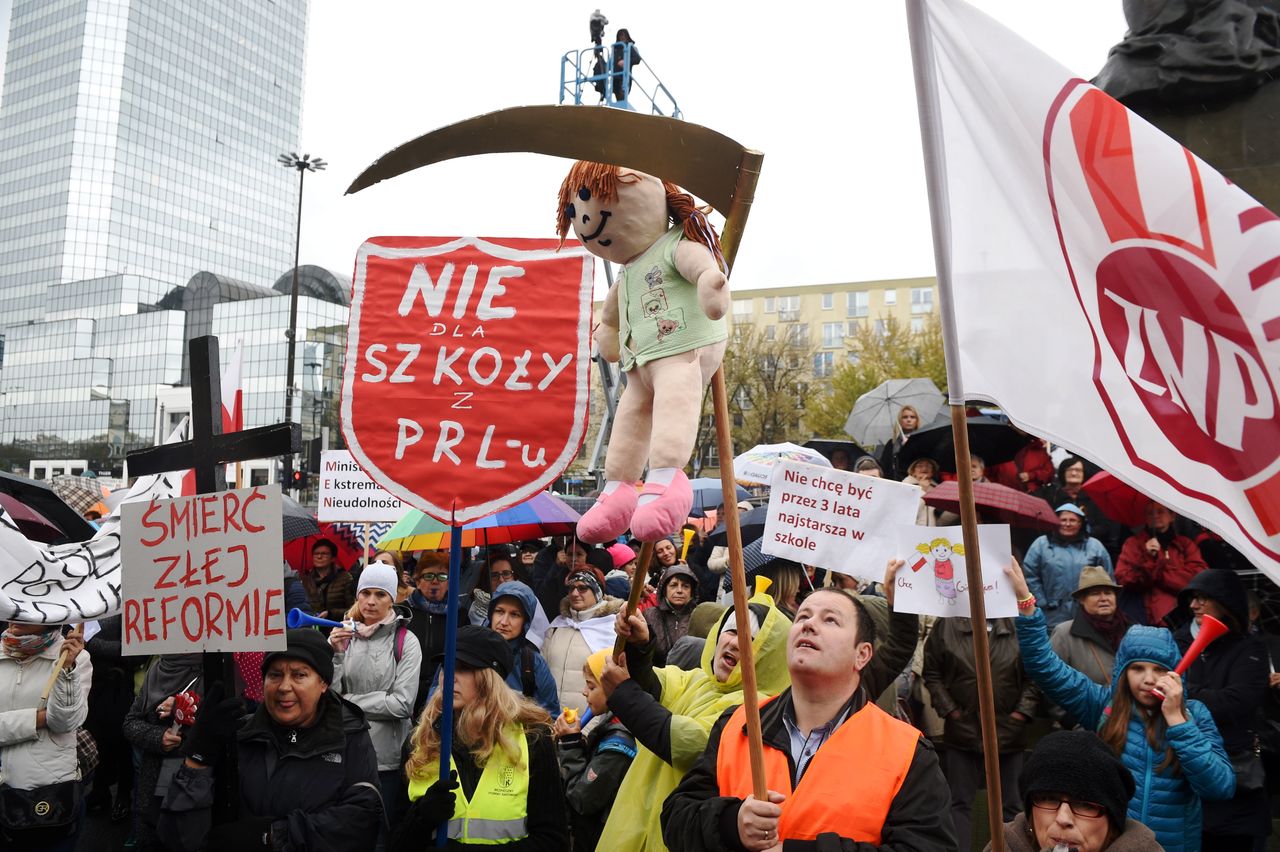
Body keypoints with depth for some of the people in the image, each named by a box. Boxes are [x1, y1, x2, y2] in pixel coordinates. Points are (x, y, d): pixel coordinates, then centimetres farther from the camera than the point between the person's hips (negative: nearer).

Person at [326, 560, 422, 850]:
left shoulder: (406, 641, -8)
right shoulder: (343, 634, 2)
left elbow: (402, 704, -15)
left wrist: (348, 702, -9)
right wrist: (335, 653, -15)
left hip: (387, 756, -3)